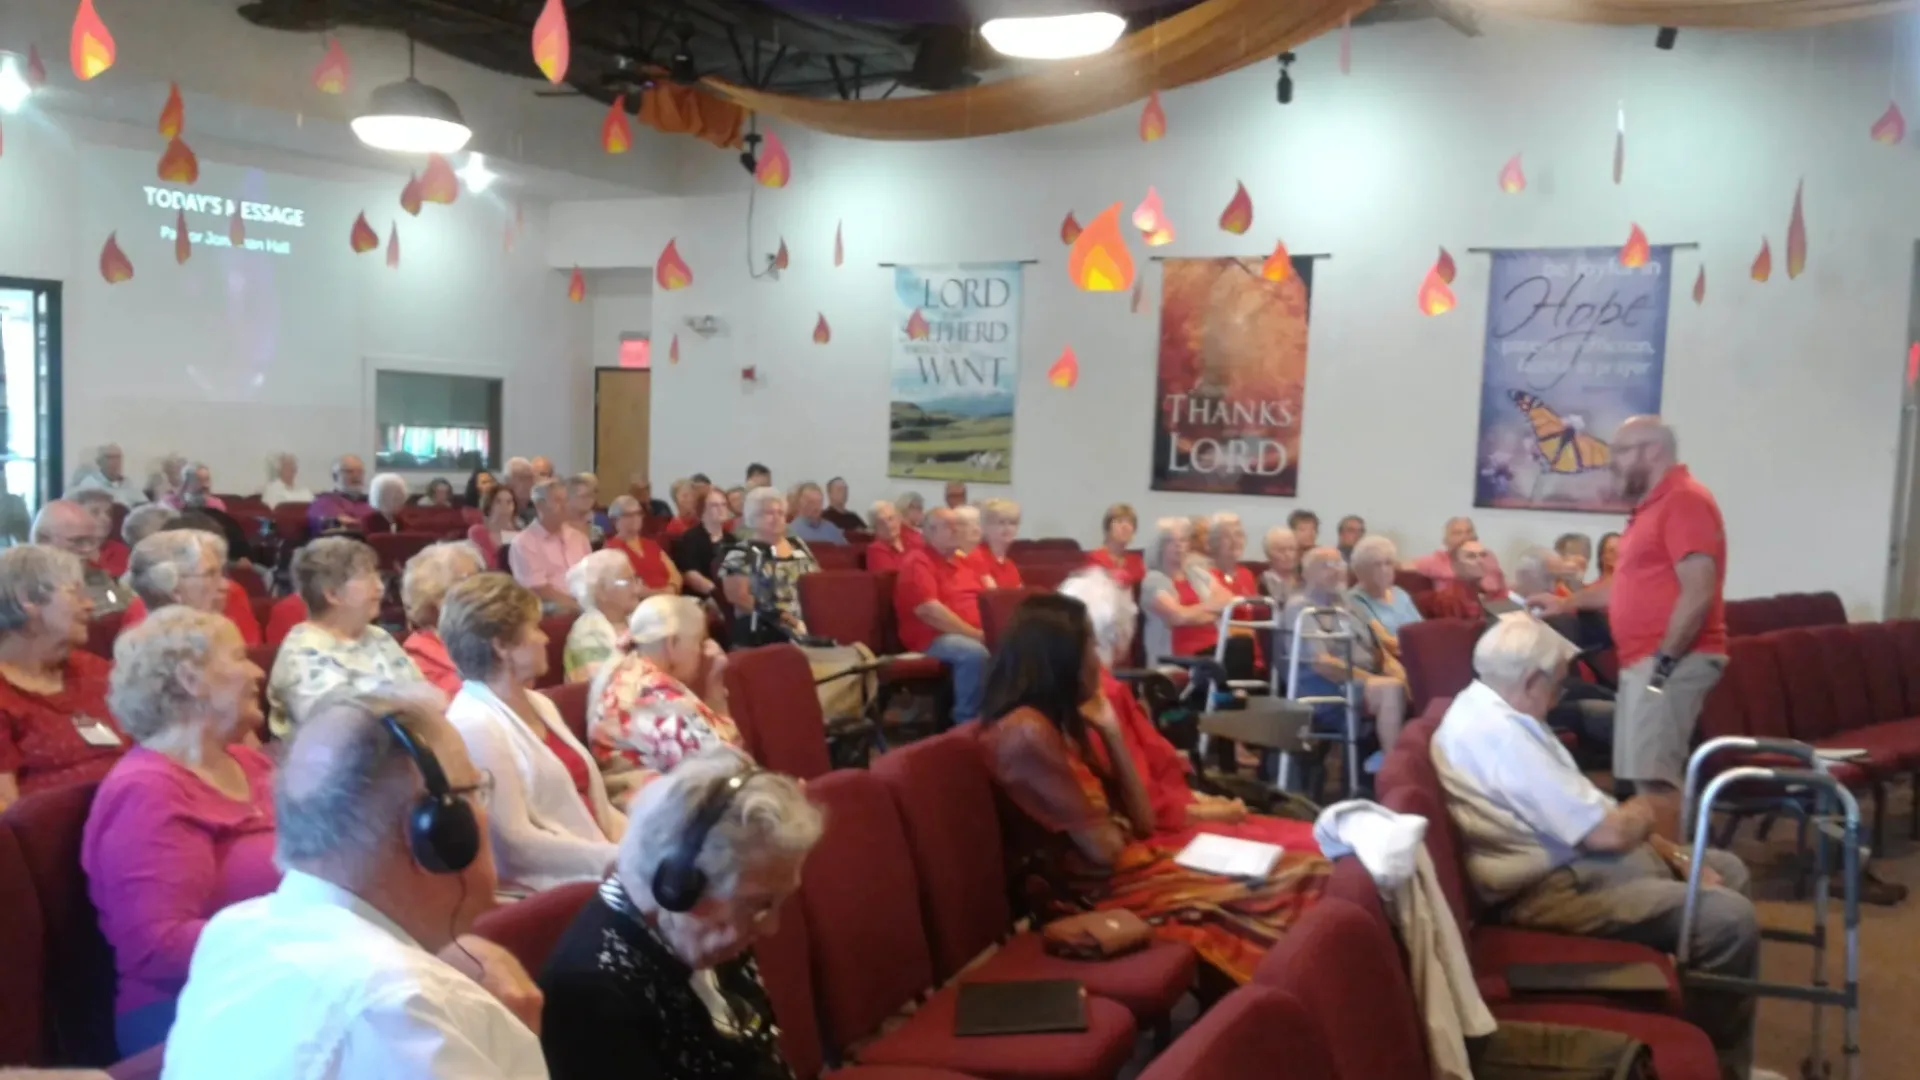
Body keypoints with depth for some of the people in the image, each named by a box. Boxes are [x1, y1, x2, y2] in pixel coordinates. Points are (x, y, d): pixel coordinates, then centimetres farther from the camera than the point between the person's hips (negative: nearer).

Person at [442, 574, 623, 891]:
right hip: (553, 885, -8)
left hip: (602, 866, 8)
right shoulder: (473, 725, -12)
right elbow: (514, 844, -17)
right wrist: (617, 859, -19)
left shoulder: (538, 705, 15)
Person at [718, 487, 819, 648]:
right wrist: (780, 616, -15)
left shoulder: (798, 546, 16)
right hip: (760, 639, -5)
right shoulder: (742, 554, -3)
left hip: (803, 634, 6)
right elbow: (737, 596, -11)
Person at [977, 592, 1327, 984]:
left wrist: (1111, 732, 5)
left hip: (1130, 862, 9)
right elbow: (1105, 850, -17)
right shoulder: (1027, 731, -17)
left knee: (1306, 854, 0)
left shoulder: (1063, 722, 11)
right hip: (1099, 893, -9)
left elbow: (1141, 824, 10)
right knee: (1293, 886, -13)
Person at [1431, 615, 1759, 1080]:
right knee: (1729, 918, -18)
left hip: (1574, 855, 12)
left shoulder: (1490, 709, 10)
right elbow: (1609, 832, -22)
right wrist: (1643, 814, 2)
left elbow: (1588, 810, 14)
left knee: (1728, 869, 18)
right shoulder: (1499, 732, -25)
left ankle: (1709, 1040, 26)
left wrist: (1676, 856, 7)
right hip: (1555, 888, -12)